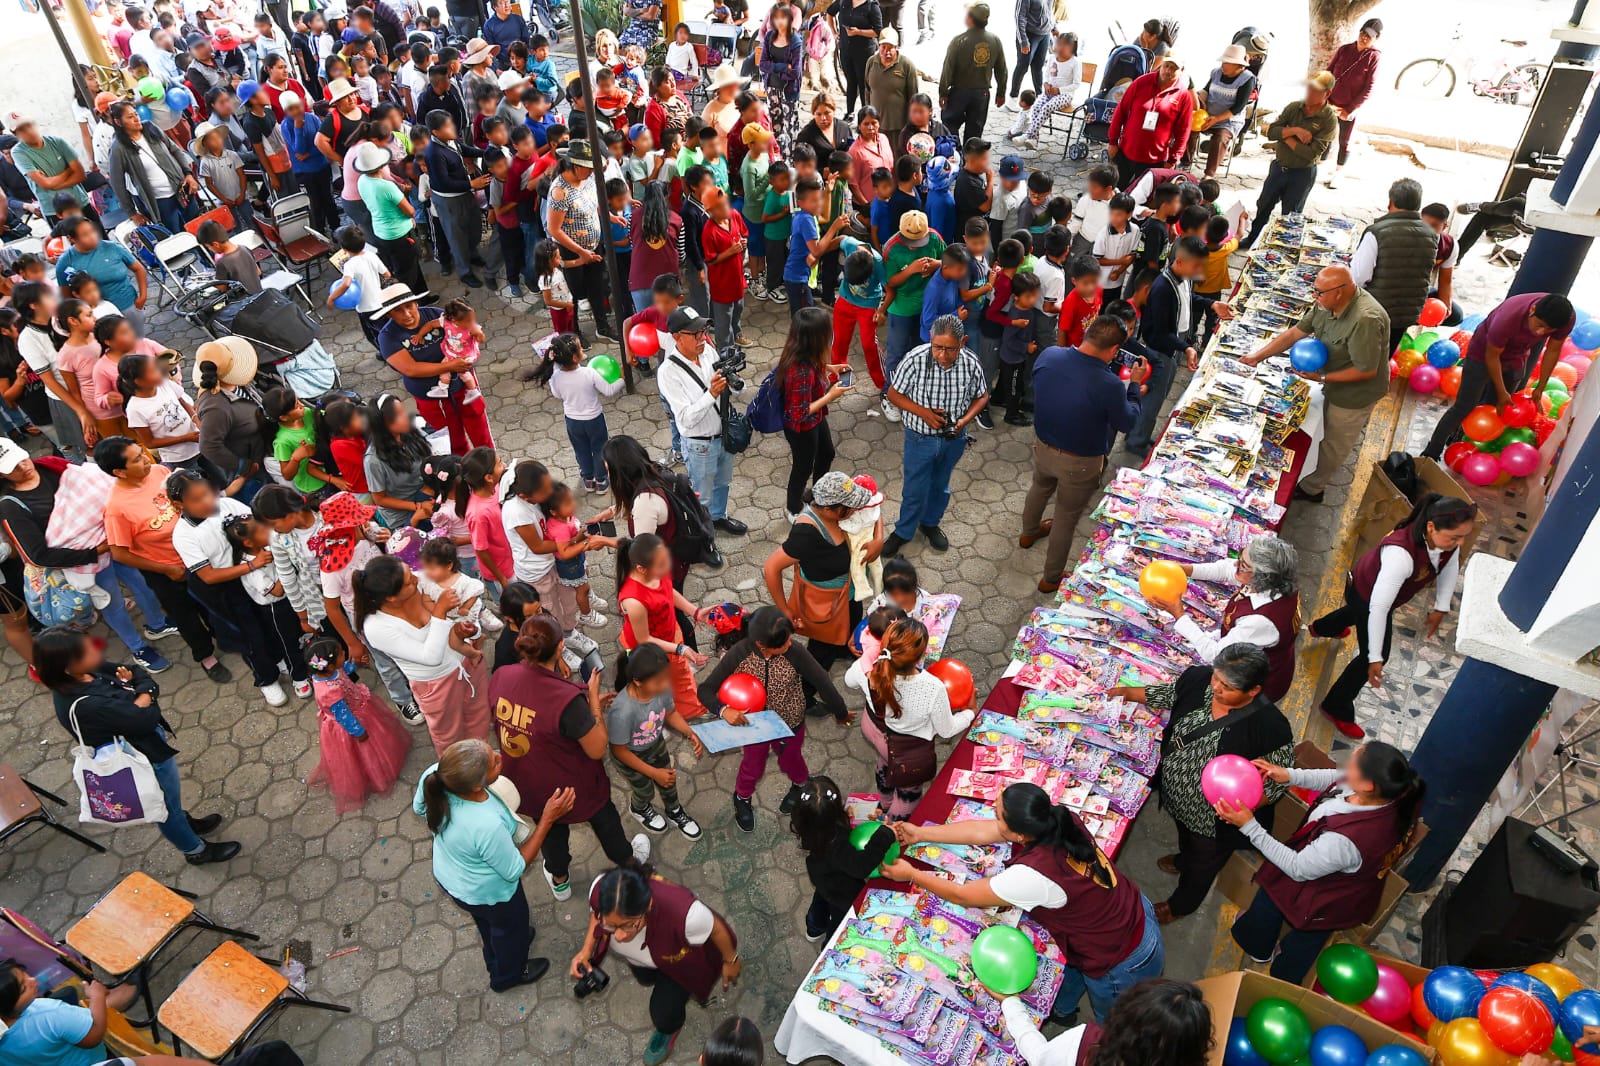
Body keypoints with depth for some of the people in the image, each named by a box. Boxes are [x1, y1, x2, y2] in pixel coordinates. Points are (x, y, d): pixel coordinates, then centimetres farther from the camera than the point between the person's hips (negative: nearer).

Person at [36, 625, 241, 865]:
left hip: (149, 743, 7)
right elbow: (146, 718, -34)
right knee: (168, 807, 21)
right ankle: (196, 850, 47)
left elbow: (140, 673, -3)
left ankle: (184, 822, 62)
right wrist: (144, 700, -13)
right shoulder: (84, 706, -40)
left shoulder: (87, 672, -16)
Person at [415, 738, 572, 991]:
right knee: (512, 925, 29)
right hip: (487, 893, -5)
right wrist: (548, 818, -28)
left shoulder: (433, 776, -30)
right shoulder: (488, 826, -46)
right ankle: (508, 975, 59)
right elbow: (514, 869, -25)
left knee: (486, 920, 37)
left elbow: (420, 808, -5)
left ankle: (496, 959, 66)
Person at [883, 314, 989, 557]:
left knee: (940, 486, 24)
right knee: (915, 490, 12)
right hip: (921, 437, -2)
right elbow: (894, 394, -13)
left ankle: (930, 523, 50)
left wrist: (965, 420, -19)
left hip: (954, 438, 3)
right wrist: (923, 413, -25)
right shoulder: (915, 360, -27)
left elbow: (982, 396, -2)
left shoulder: (971, 363, -19)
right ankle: (903, 532, 38)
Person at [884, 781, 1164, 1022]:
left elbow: (962, 896, -23)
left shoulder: (1032, 876, -39)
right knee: (1071, 959, 33)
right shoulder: (1057, 820, -18)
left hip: (1123, 965, -7)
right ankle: (1061, 1009, 61)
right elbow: (981, 831, -5)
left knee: (1111, 1025, 24)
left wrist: (911, 874, -8)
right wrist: (920, 834, 1)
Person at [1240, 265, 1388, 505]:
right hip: (1335, 384, 8)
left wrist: (1323, 378, -26)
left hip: (1355, 392, -8)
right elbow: (1296, 332, -6)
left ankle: (1311, 488, 32)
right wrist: (1257, 356, -9)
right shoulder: (1328, 303, -15)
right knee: (1327, 433, 26)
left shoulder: (1365, 320, -38)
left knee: (1334, 444, 13)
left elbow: (1367, 370, -31)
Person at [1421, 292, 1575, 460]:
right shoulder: (1508, 318, -41)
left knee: (1493, 407, 12)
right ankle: (1431, 453, 3)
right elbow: (1492, 355, -24)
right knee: (1464, 407, -6)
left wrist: (1540, 388, 0)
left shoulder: (1567, 318, -26)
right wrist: (1502, 392, -14)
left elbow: (1553, 350, -6)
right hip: (1484, 353, -5)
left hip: (1516, 359, 6)